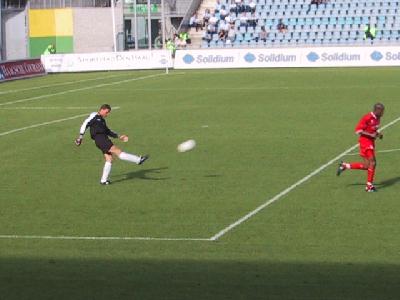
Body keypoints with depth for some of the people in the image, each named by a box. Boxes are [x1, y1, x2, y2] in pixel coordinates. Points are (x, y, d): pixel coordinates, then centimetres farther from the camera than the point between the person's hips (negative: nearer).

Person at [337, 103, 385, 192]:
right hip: (365, 141, -9)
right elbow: (358, 130, -19)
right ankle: (369, 186, -4)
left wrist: (378, 134, 4)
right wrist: (371, 135, -22)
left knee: (366, 166, 8)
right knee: (372, 162, -12)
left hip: (371, 142, 9)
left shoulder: (377, 118, 8)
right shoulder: (367, 118, -19)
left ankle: (344, 166, 21)